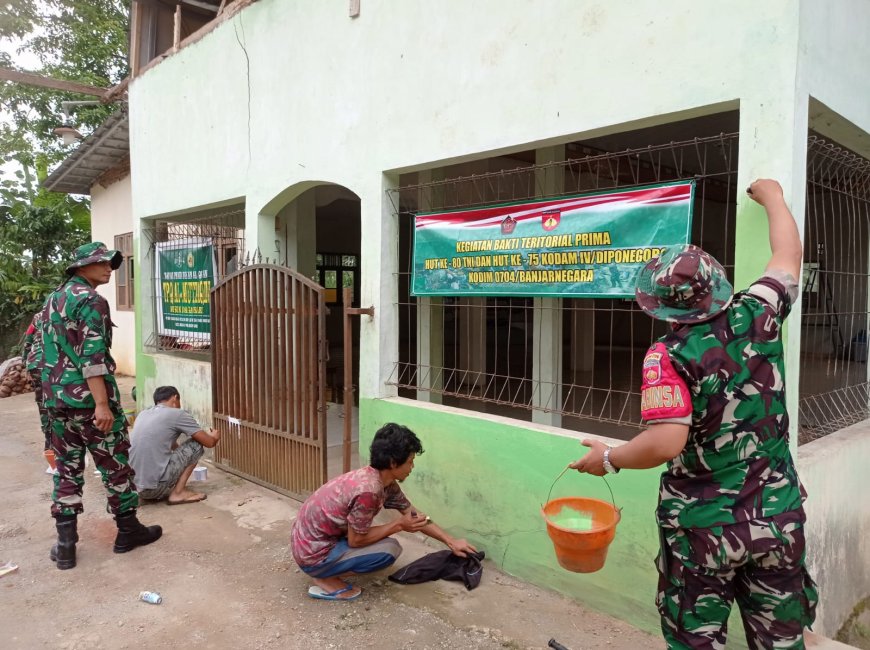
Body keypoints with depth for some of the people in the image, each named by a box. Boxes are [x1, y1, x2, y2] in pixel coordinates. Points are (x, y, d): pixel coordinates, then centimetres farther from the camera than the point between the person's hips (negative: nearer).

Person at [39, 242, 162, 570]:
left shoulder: (53, 298, 16)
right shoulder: (90, 300, -13)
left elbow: (49, 351, 20)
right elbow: (92, 356, -22)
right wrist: (102, 404, -23)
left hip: (56, 398, 8)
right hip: (88, 398, -8)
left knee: (67, 469, 12)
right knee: (115, 465, 5)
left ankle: (65, 545, 14)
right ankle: (128, 531, 17)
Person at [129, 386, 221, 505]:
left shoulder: (142, 414, 17)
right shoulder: (177, 414, -3)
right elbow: (209, 442, 3)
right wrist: (214, 437, 27)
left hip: (134, 487, 7)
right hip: (154, 486, -7)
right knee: (196, 444, 8)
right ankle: (178, 493, 4)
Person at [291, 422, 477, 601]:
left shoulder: (384, 481, 0)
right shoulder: (368, 490, -28)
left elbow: (413, 514, 11)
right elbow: (356, 540, -19)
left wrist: (451, 542, 12)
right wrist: (399, 525, -11)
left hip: (313, 539, 9)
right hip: (313, 553, -9)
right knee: (390, 549, -14)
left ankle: (326, 570, 15)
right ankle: (325, 579, -3)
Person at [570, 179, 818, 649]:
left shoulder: (669, 355, -20)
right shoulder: (754, 318, -7)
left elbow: (666, 442, -29)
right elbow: (788, 255, 11)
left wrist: (608, 459, -12)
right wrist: (772, 195, 26)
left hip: (704, 527, -4)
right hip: (778, 520, 5)